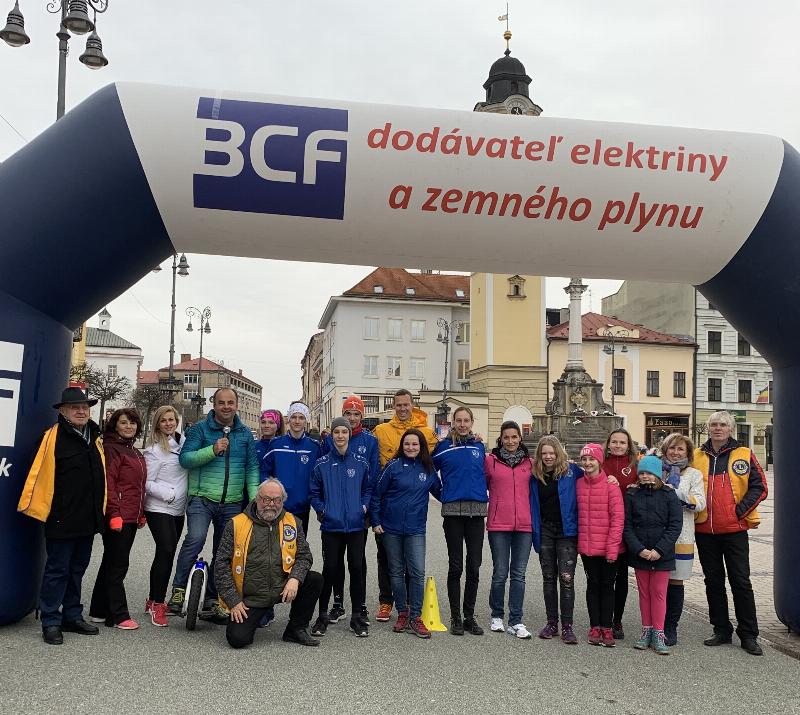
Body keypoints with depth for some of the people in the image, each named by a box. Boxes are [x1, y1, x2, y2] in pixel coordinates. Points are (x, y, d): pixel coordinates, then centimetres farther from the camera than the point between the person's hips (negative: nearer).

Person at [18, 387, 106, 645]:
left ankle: (73, 617, 27)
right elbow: (38, 473, -14)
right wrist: (29, 504, -16)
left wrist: (100, 510, 18)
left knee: (76, 570, 16)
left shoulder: (95, 437, 10)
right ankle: (51, 622, 13)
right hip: (61, 520, -7)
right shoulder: (53, 437, -11)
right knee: (57, 571, 2)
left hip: (88, 519, 7)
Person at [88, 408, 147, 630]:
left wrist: (141, 513, 20)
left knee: (112, 564, 15)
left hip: (131, 518, 9)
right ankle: (119, 616, 4)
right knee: (117, 566, -3)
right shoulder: (111, 449, -9)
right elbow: (108, 483, -16)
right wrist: (115, 514, -21)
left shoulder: (136, 453, 18)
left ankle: (99, 611, 24)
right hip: (117, 517, -9)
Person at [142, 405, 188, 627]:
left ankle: (154, 600, 23)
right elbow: (147, 483, -9)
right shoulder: (154, 449, -9)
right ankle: (157, 605, -4)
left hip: (178, 509, 6)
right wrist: (169, 494, -19)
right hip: (159, 509, -6)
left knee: (168, 554, 11)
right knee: (165, 552, -13)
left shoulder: (183, 441, 8)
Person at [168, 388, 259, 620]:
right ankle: (178, 589, -11)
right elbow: (185, 458, -8)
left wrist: (255, 498, -1)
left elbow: (252, 468, 10)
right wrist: (213, 450, -21)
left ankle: (213, 599, 24)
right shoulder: (200, 429, 1)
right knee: (195, 538, -25)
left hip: (232, 503, 4)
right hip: (202, 498, -4)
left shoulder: (245, 433, 10)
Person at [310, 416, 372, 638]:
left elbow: (368, 488, 14)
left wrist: (364, 506, -1)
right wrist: (321, 509, -5)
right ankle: (323, 615, 18)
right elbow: (314, 492, 9)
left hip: (356, 525, 1)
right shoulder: (322, 464, 1)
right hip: (331, 526, -1)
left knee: (357, 568, 3)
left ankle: (357, 616, 16)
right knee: (329, 569, 3)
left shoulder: (361, 462, 3)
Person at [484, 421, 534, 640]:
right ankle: (497, 616, 21)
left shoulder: (529, 462, 9)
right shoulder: (490, 460, 2)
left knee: (519, 574, 4)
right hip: (498, 524, -2)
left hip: (524, 524, 2)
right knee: (500, 573, 3)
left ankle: (516, 622, 9)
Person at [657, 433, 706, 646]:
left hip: (681, 537, -1)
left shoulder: (694, 474, 7)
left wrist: (676, 492, -15)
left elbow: (700, 503, -5)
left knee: (675, 582, 5)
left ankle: (670, 629, 15)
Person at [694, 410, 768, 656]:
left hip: (734, 529, -3)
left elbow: (759, 487, -1)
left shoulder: (744, 455, 1)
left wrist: (740, 510, -9)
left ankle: (749, 635, 10)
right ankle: (721, 630, 21)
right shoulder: (696, 456, 7)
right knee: (713, 582, 10)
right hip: (705, 530, 3)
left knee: (741, 581, 0)